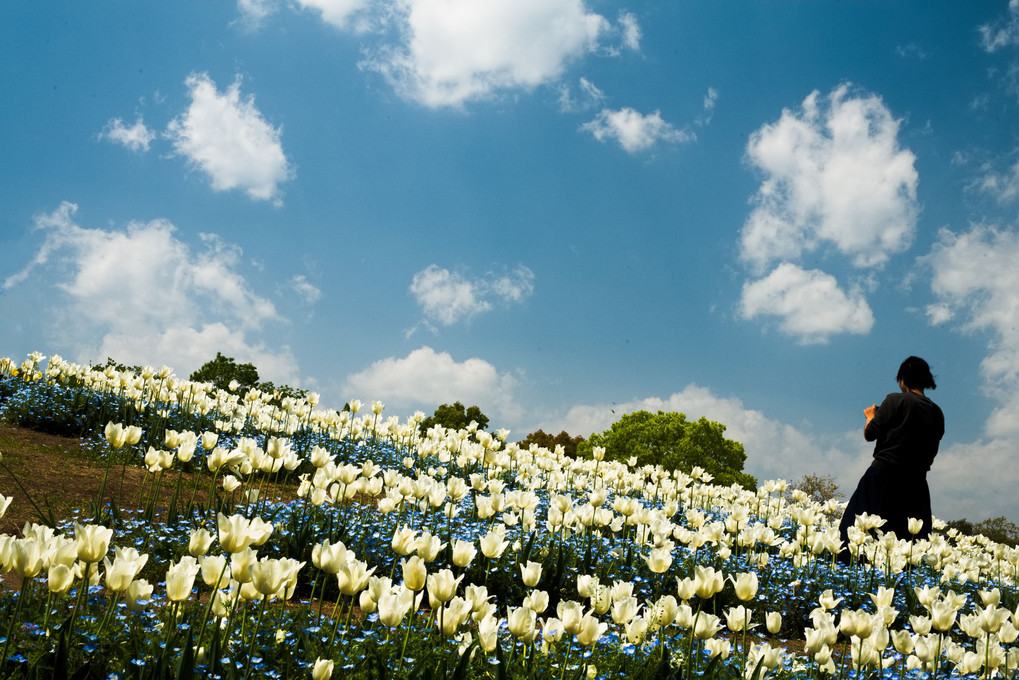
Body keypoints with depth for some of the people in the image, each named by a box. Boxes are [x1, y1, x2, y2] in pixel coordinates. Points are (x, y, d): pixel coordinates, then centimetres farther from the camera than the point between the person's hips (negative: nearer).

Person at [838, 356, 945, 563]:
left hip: (883, 476, -5)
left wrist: (871, 416, 13)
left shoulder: (895, 400, -8)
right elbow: (931, 451, 15)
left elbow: (869, 434, -6)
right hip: (916, 482, 5)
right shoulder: (937, 413, 8)